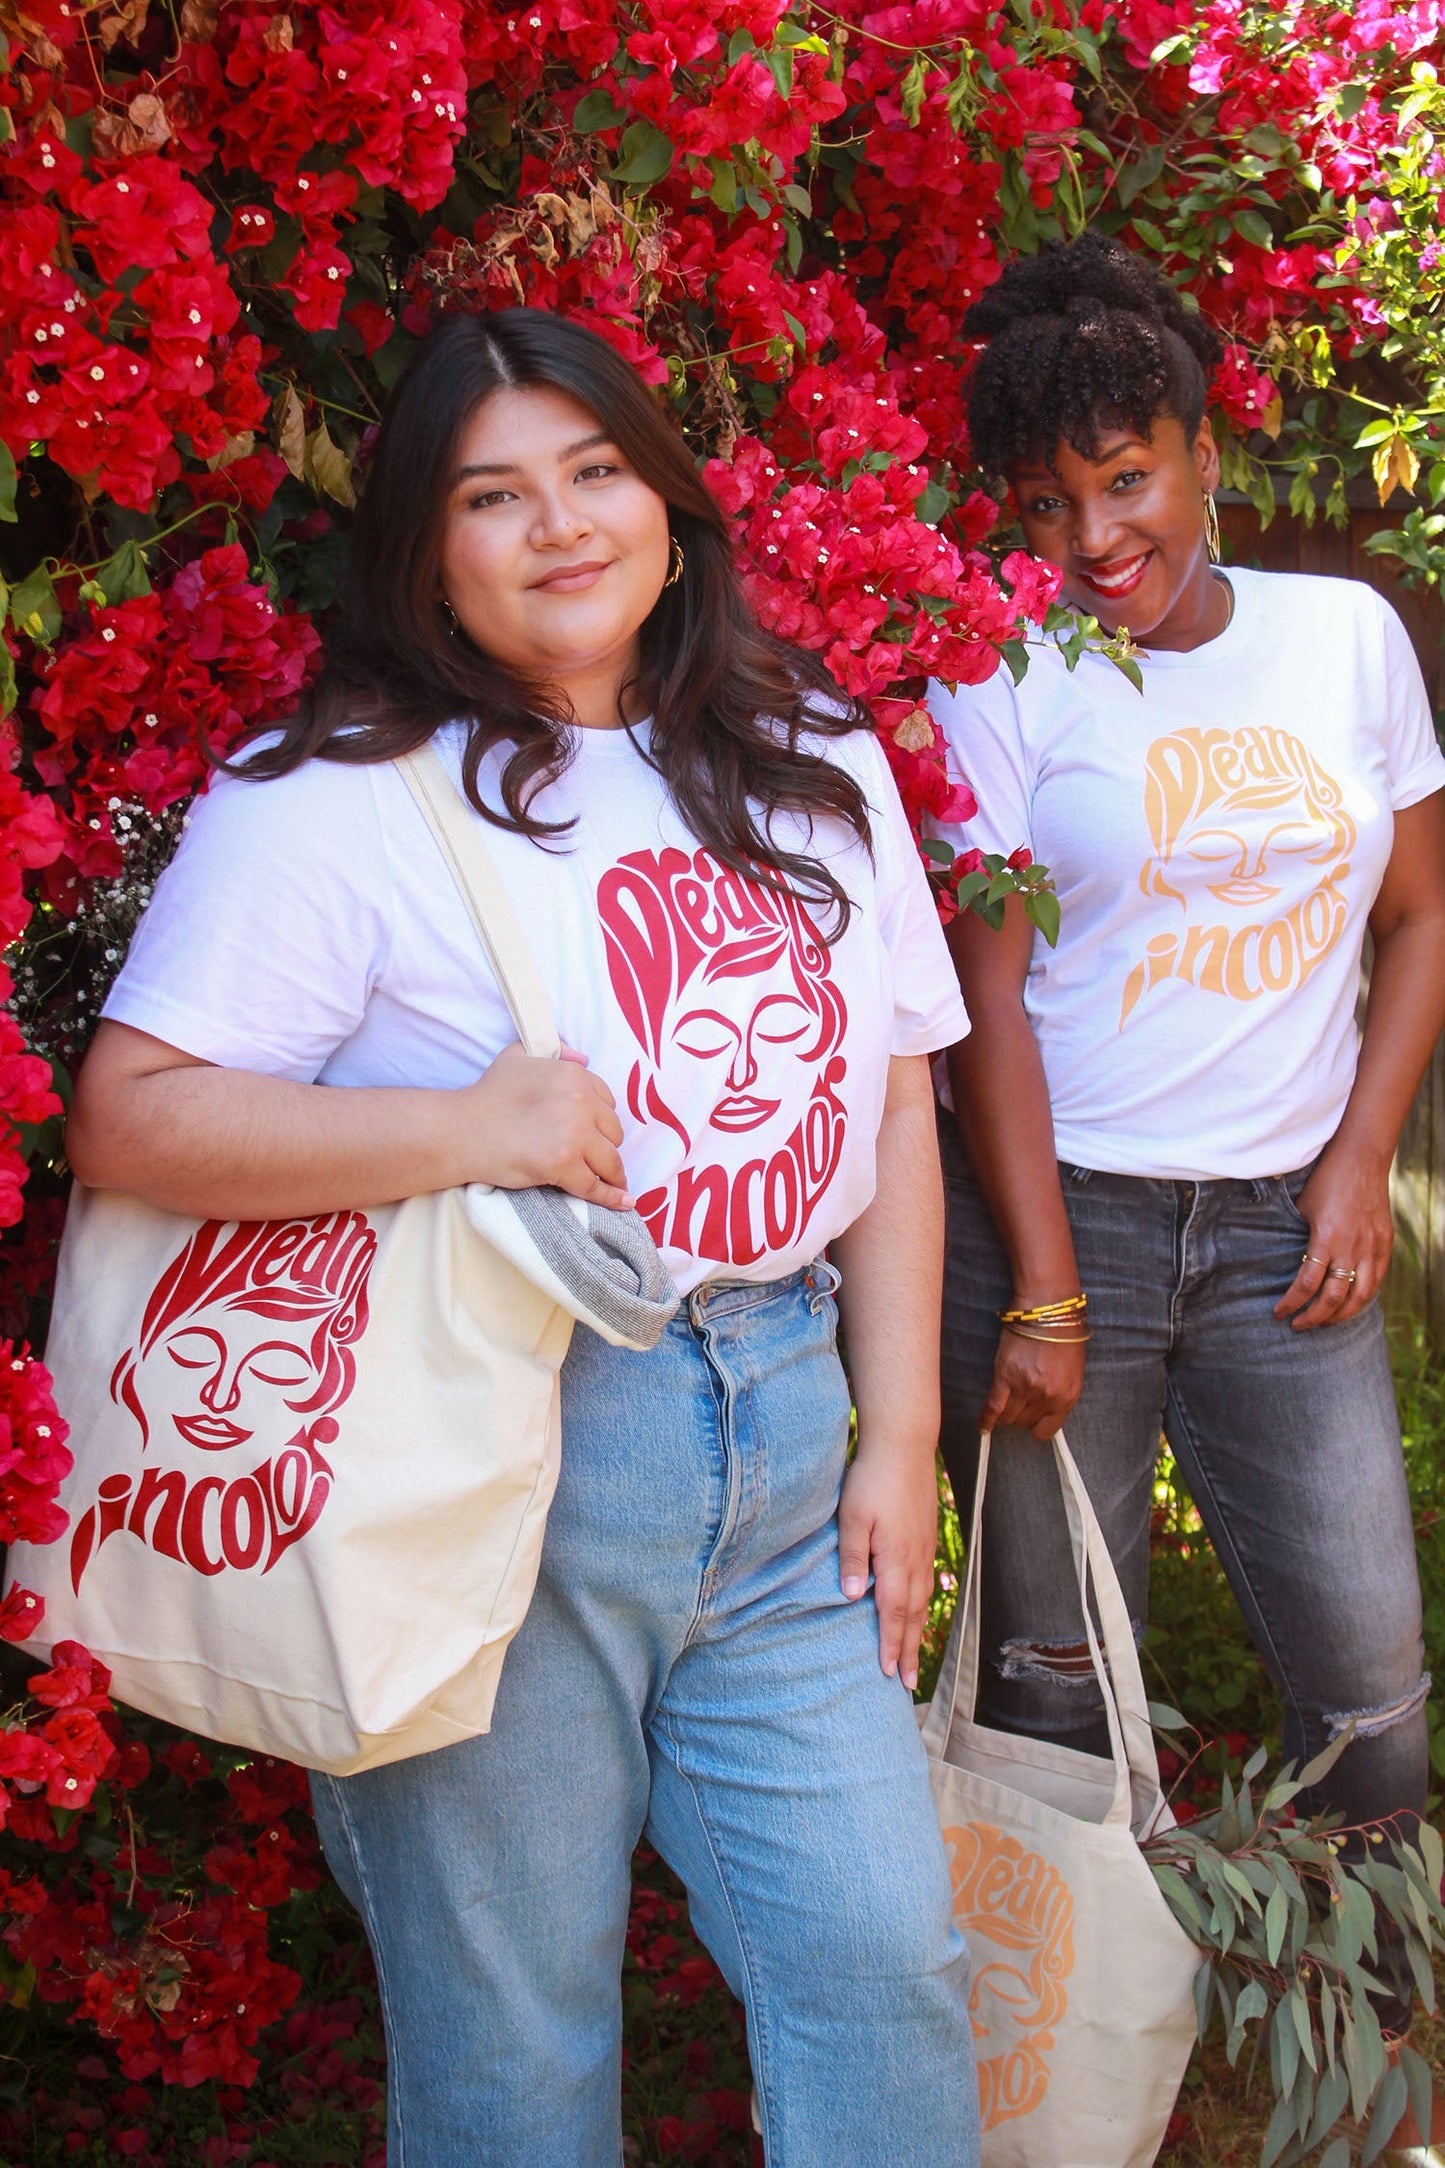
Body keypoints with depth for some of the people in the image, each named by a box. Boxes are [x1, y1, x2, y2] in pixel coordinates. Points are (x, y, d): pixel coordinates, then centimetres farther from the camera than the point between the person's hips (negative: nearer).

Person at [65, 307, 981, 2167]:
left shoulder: (812, 763, 11)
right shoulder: (338, 796, -7)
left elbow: (891, 1105, 13)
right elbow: (127, 1116, -12)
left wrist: (896, 1433, 8)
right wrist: (467, 1131, -23)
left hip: (782, 1429, 5)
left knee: (886, 1957, 8)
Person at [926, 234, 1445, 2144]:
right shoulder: (1012, 673, -2)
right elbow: (989, 999, -5)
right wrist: (1040, 1297, -9)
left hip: (1283, 1231, 3)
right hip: (1059, 1211, -2)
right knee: (1054, 1684, 3)